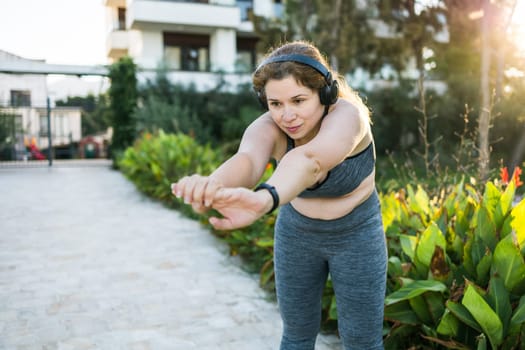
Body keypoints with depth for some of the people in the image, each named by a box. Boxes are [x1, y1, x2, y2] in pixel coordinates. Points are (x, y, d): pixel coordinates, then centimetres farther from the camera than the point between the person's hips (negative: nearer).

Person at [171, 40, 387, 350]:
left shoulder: (345, 116, -30)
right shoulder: (268, 128, -22)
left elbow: (307, 160, -53)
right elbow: (246, 160, -46)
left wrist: (263, 200, -74)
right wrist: (213, 184, -70)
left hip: (356, 235, -2)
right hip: (297, 233, 3)